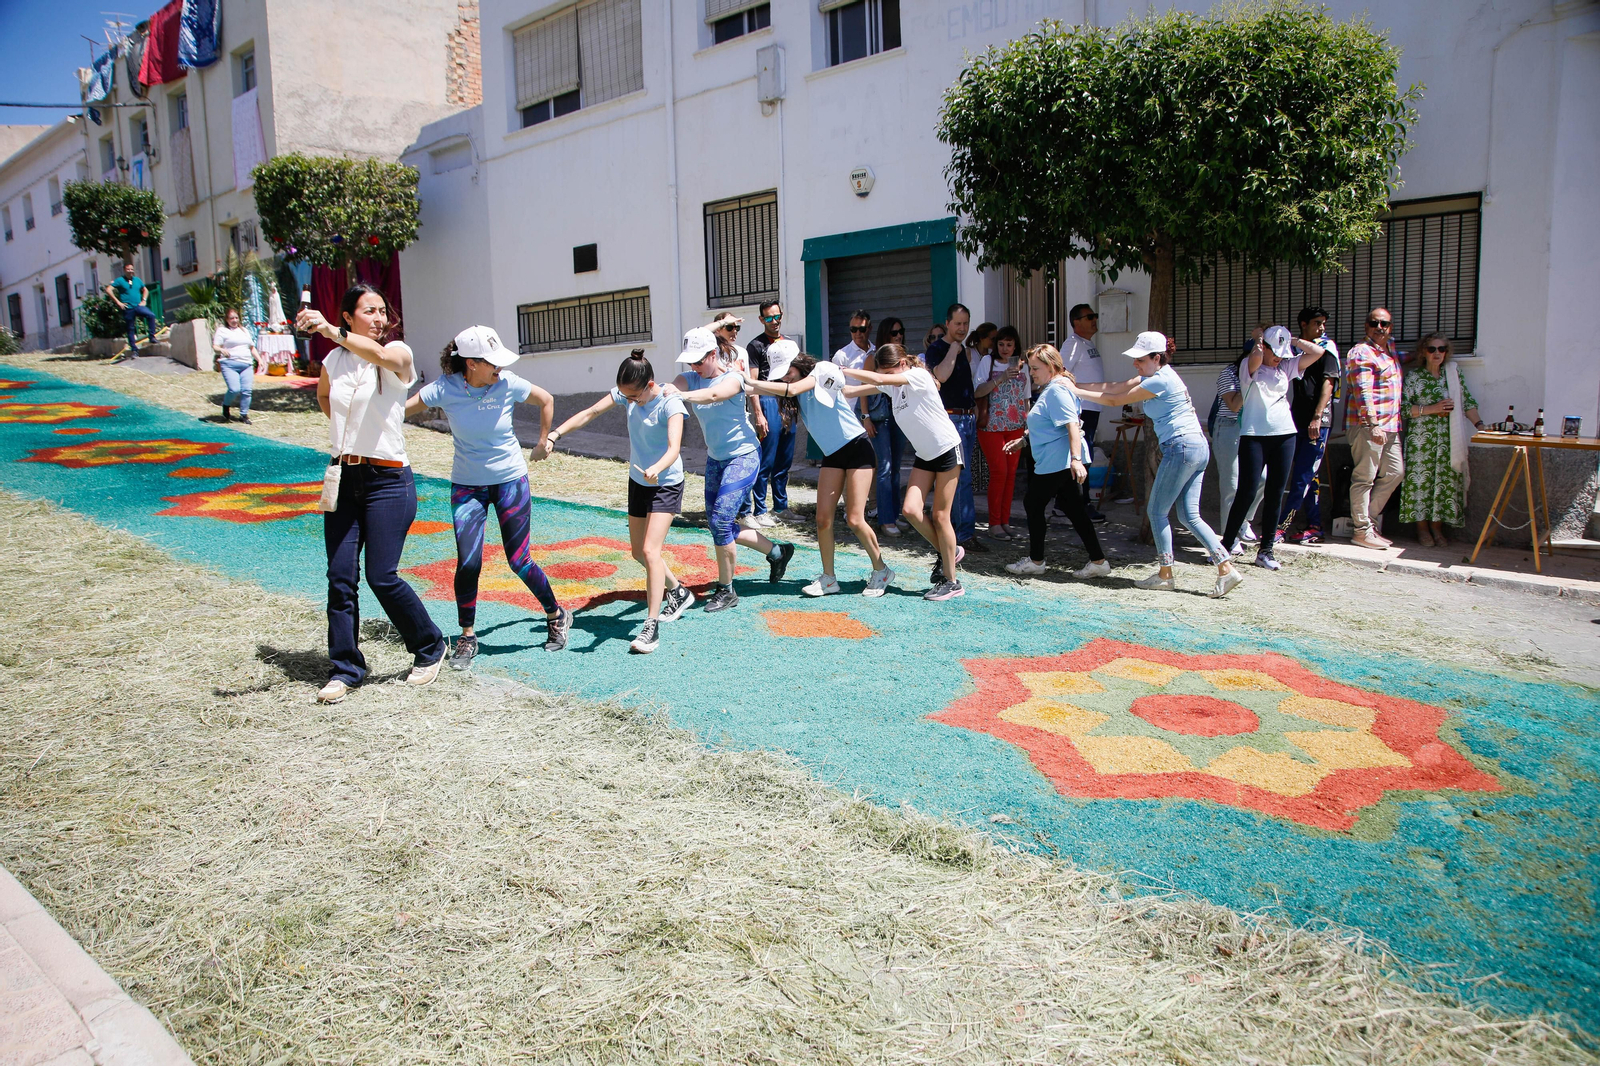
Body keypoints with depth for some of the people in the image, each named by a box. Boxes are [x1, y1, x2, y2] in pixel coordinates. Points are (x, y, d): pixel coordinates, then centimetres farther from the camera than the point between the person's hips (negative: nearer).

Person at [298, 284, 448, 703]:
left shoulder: (399, 353, -6)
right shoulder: (333, 360, 8)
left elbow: (380, 355, -32)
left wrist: (331, 331, -46)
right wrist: (342, 425, 15)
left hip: (387, 480, -5)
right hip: (343, 477, 5)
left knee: (382, 577, -6)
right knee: (340, 578, 2)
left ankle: (431, 648, 15)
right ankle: (345, 669, 13)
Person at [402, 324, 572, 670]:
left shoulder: (508, 384, -13)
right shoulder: (444, 389, -14)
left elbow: (546, 400, 4)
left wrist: (544, 440, 11)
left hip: (511, 481, -1)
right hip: (467, 485, 1)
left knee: (518, 561, 1)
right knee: (468, 564, -3)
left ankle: (557, 615, 24)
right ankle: (467, 638, 15)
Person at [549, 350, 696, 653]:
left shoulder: (670, 405, -25)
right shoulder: (626, 394, -7)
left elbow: (674, 447, -38)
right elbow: (590, 413, -4)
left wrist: (657, 469, -58)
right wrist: (556, 433, -15)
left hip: (666, 485, -7)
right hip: (637, 482, 7)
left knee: (650, 551, -19)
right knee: (638, 552, 17)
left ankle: (651, 627, -15)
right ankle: (678, 592, 40)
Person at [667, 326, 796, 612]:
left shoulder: (733, 377, -18)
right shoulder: (689, 378, -2)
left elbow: (714, 395, -40)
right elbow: (674, 388, -25)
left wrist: (682, 395, -58)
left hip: (743, 456, -8)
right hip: (715, 458, 8)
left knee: (720, 519, -16)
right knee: (719, 524, 12)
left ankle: (726, 591, 0)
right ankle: (777, 552, 33)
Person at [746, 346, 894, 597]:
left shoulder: (821, 372, -15)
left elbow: (791, 390, -27)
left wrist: (749, 382, -30)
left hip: (857, 447, -7)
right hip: (832, 454, 7)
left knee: (855, 519, -10)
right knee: (823, 519, -4)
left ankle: (881, 571, 10)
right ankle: (828, 578, 8)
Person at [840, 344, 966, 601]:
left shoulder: (918, 375, -18)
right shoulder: (892, 385, 3)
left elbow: (879, 379, -30)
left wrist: (842, 370, -25)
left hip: (947, 450, -7)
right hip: (924, 455, 7)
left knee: (940, 515, -4)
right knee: (910, 510, -8)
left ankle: (951, 582, 7)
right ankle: (948, 552, 16)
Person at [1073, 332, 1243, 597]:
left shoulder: (1160, 380, -13)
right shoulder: (1158, 374, 16)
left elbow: (1115, 400, -10)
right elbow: (1114, 388, 15)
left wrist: (1075, 391, -4)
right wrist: (1076, 385, 11)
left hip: (1181, 446, -10)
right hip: (1199, 447, 10)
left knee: (1157, 511, 1)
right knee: (1189, 515, 8)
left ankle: (1166, 575, 7)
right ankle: (1226, 568, 1)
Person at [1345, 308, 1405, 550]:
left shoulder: (1390, 348, 16)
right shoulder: (1361, 353, -10)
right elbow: (1363, 392, -20)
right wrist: (1373, 424, -26)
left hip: (1390, 425, 9)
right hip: (1367, 424, -9)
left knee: (1395, 472, 11)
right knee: (1365, 477, -4)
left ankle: (1364, 519, 19)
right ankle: (1361, 530, 2)